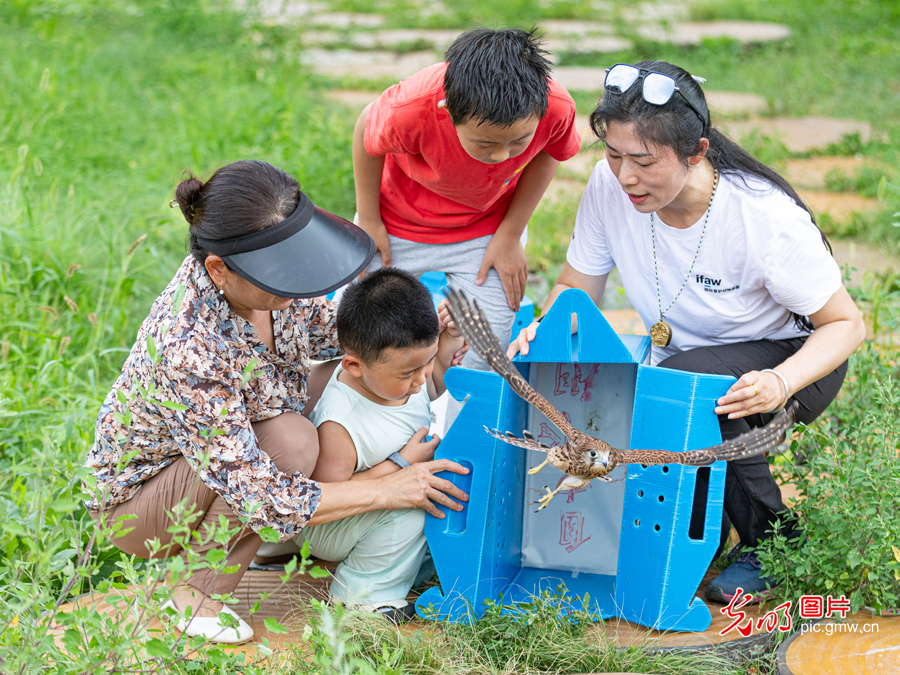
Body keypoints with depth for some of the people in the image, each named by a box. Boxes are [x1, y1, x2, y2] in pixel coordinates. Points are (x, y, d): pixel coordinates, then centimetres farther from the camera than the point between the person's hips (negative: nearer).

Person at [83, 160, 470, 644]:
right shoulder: (188, 351, -41)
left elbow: (322, 329, 5)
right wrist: (385, 491, -28)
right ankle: (200, 595, -12)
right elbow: (256, 495, -36)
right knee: (291, 441, -30)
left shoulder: (266, 276, -18)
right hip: (135, 502, -8)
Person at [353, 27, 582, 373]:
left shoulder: (557, 108, -34)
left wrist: (510, 235, -6)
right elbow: (366, 134, -14)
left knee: (481, 366, -4)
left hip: (487, 230, 1)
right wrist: (368, 221, -4)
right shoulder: (410, 110, -40)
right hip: (398, 227, -1)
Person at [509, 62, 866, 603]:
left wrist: (781, 383, -40)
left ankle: (772, 541, -12)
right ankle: (697, 530, 9)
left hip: (792, 360, -5)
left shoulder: (763, 216, -30)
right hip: (682, 359, 5)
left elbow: (846, 324, -20)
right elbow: (576, 290, -3)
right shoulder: (610, 186, -18)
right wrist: (546, 330, -27)